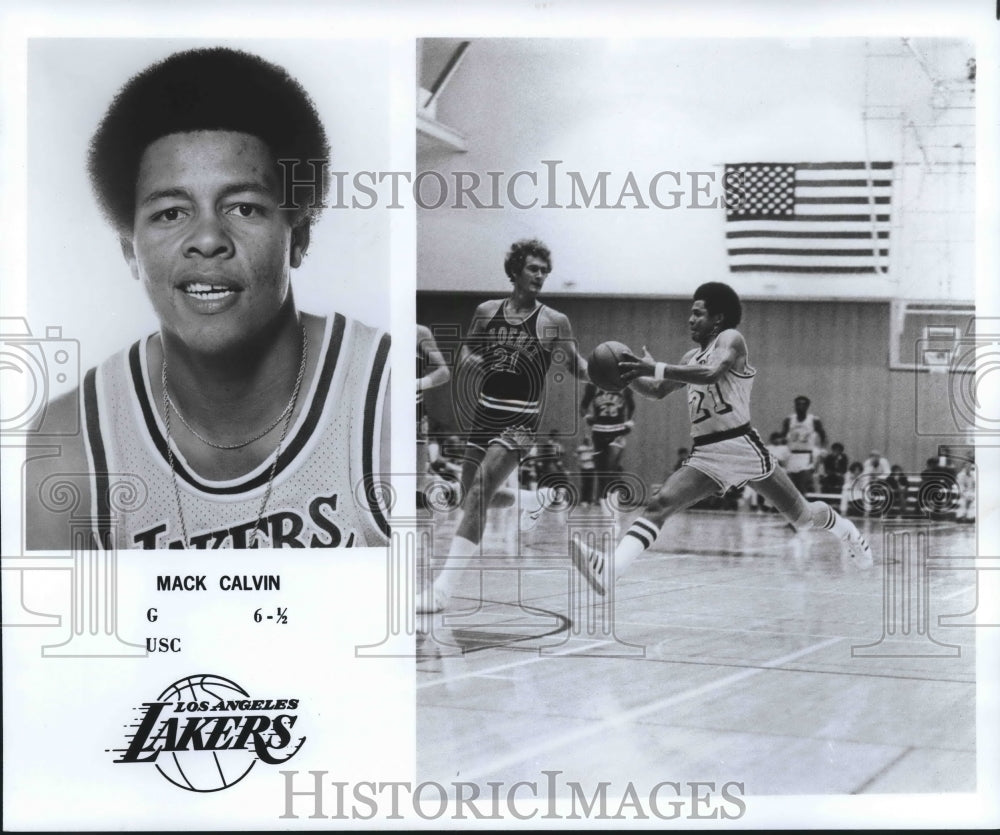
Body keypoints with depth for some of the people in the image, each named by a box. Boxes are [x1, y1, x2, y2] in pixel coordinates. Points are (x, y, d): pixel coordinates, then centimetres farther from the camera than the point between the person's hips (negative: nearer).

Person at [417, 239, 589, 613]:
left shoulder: (554, 322, -3)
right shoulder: (486, 311, 7)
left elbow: (575, 365, 6)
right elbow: (468, 347, 21)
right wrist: (467, 360, -2)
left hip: (520, 419, -5)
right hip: (485, 412, 5)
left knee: (480, 488, -21)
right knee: (469, 492, 14)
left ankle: (443, 587, -24)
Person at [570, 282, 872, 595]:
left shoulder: (731, 340, -6)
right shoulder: (693, 356, 17)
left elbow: (710, 374, -26)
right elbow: (657, 391, 21)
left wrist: (656, 369, -32)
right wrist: (631, 375, 0)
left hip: (742, 446, -6)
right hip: (705, 456, 6)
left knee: (801, 515, 8)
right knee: (658, 505, -18)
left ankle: (847, 532, 41)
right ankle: (608, 570, -35)